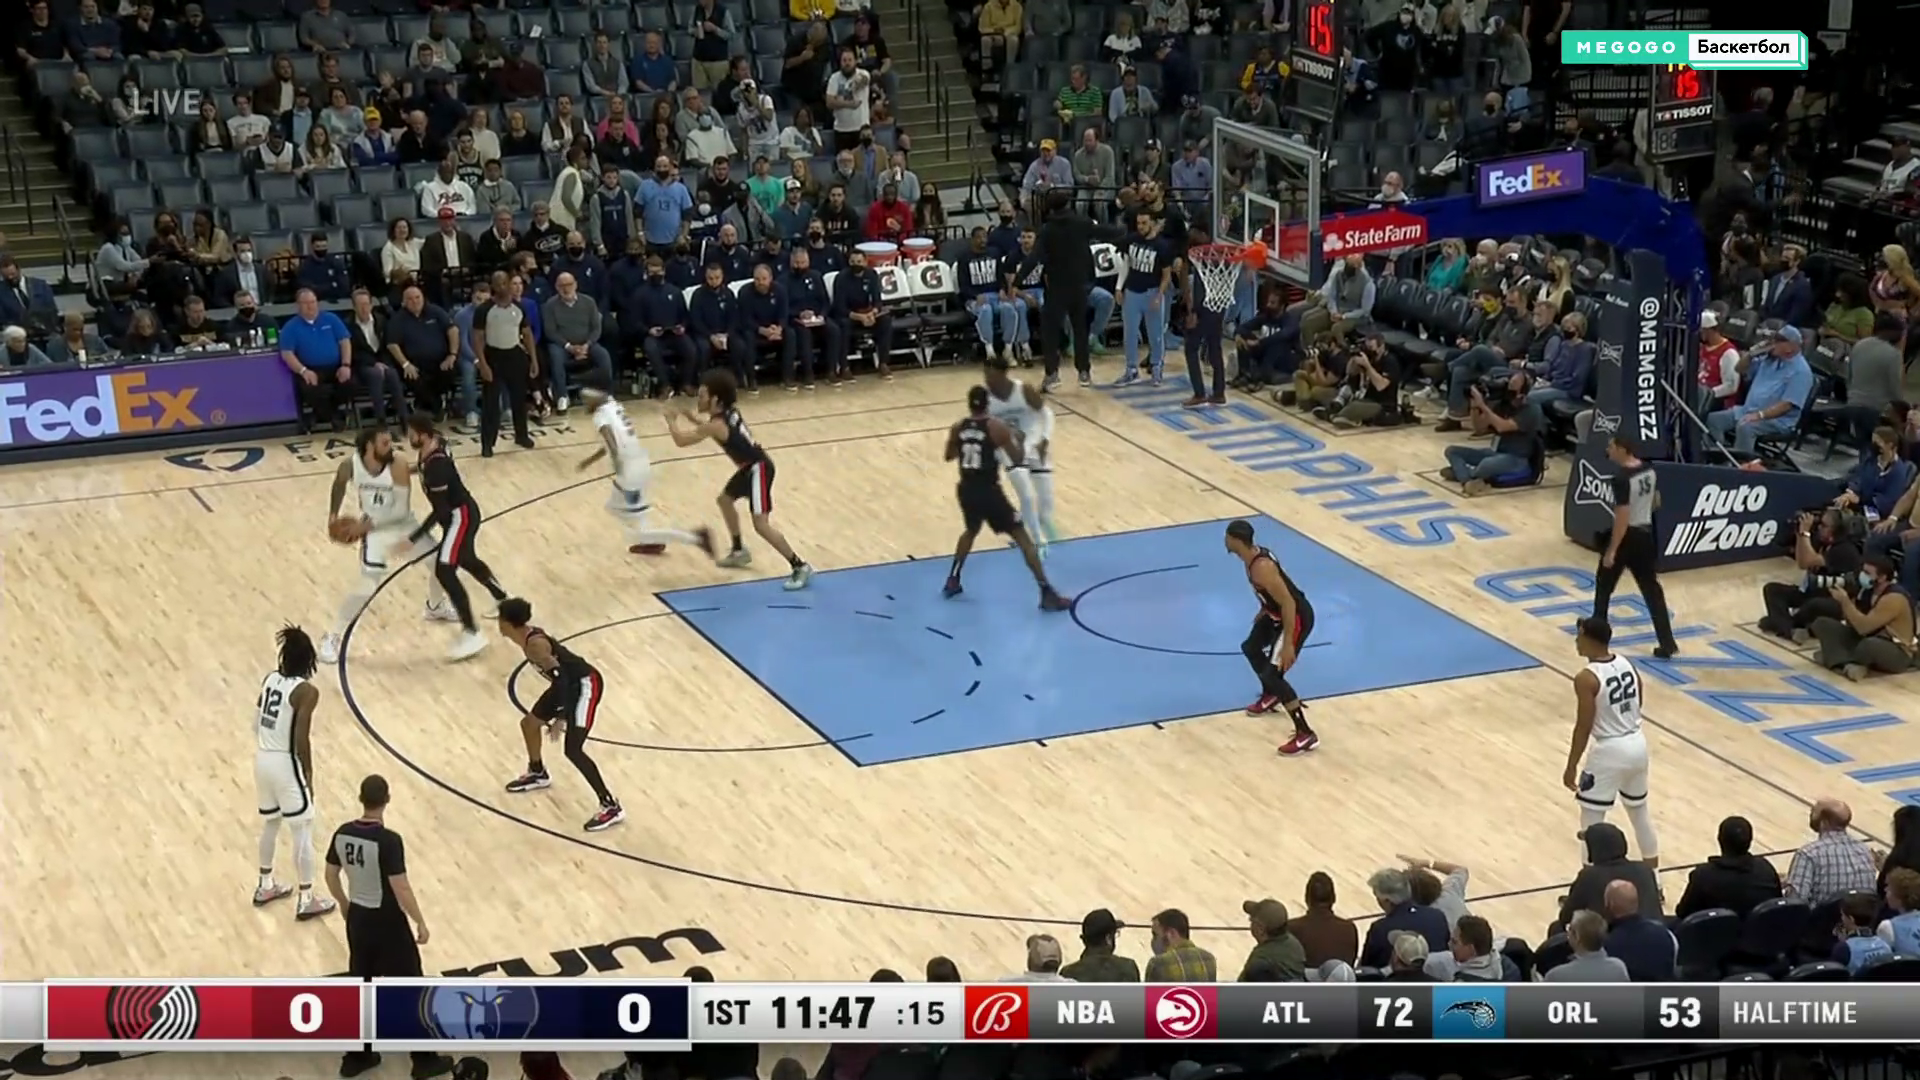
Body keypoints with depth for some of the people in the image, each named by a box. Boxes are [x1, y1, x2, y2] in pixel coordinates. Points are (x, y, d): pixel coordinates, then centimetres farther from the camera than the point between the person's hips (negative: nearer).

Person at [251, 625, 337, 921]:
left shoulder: (270, 679, 3)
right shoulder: (306, 691, -19)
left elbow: (256, 724, 9)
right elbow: (301, 740, -20)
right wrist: (308, 773, -9)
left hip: (262, 759, 7)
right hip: (286, 764, -7)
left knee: (270, 823, 24)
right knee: (303, 830, 5)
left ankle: (265, 886, 38)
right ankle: (307, 900, 11)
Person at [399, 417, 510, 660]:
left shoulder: (436, 465, -33)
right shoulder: (434, 443, -5)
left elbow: (441, 511, -31)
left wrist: (412, 539, -33)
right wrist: (417, 468, 29)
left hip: (460, 515, -11)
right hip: (460, 512, 11)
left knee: (445, 570, -16)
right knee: (466, 561, 29)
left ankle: (471, 634, -14)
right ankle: (503, 601, 53)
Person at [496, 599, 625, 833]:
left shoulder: (535, 644, -26)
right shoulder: (527, 636, 4)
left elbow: (560, 678, -28)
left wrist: (560, 719, -28)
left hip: (585, 684, -10)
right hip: (570, 682, 10)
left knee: (573, 750, -16)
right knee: (529, 723, 21)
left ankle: (611, 807, -13)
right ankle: (538, 774, 46)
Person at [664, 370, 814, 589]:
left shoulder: (717, 424, -22)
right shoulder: (728, 412, 4)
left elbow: (681, 440, -16)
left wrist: (671, 419, 1)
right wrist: (688, 416, 16)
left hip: (758, 468, -10)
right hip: (750, 467, 10)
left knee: (761, 524, -16)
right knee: (725, 499, 28)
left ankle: (800, 567, -15)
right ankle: (739, 551, 43)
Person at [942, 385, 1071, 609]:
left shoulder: (957, 427, 3)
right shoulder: (997, 426, -10)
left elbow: (949, 456, 19)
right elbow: (1017, 460, -7)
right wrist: (1018, 439, 10)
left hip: (966, 489, 5)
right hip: (988, 491, -5)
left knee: (971, 530, 34)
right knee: (1022, 537, 1)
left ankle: (952, 582, 37)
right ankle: (1047, 593, -5)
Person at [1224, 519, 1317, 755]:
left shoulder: (1261, 568, -32)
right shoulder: (1253, 554, -1)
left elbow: (1288, 603, -30)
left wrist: (1288, 644, -29)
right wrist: (1264, 611, 32)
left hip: (1297, 617, -11)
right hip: (1278, 613, 11)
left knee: (1272, 674, -13)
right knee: (1250, 648, 28)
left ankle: (1306, 735, -9)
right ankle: (1270, 697, 51)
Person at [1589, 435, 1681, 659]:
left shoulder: (1622, 478, -22)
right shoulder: (1649, 470, 3)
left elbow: (1622, 518, -23)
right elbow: (1656, 503, 16)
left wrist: (1611, 551, -19)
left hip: (1627, 535, -7)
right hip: (1646, 534, 7)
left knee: (1604, 583, 15)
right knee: (1651, 589, 8)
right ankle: (1667, 643, 4)